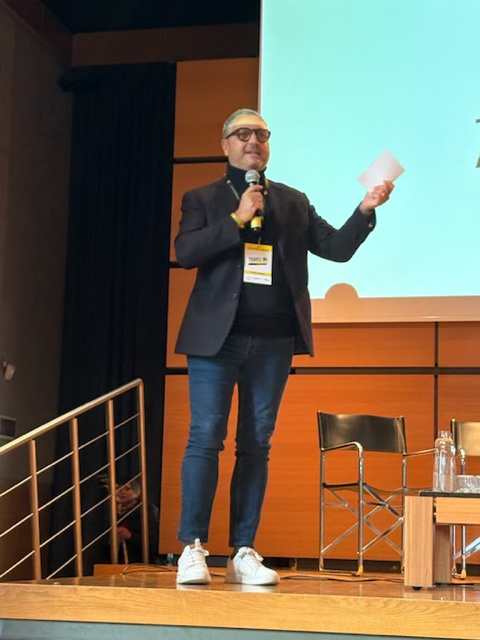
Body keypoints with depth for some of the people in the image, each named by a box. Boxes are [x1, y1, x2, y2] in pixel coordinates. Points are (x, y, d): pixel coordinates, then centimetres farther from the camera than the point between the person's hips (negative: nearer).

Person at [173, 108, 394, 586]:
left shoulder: (294, 202, 16)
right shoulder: (203, 199, 9)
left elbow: (337, 247, 9)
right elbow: (185, 252, -7)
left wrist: (365, 211, -6)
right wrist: (237, 219, -12)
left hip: (273, 343, 3)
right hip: (218, 337, -2)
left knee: (256, 446, 5)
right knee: (205, 439, -6)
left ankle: (243, 554, 9)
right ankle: (193, 549, 1)